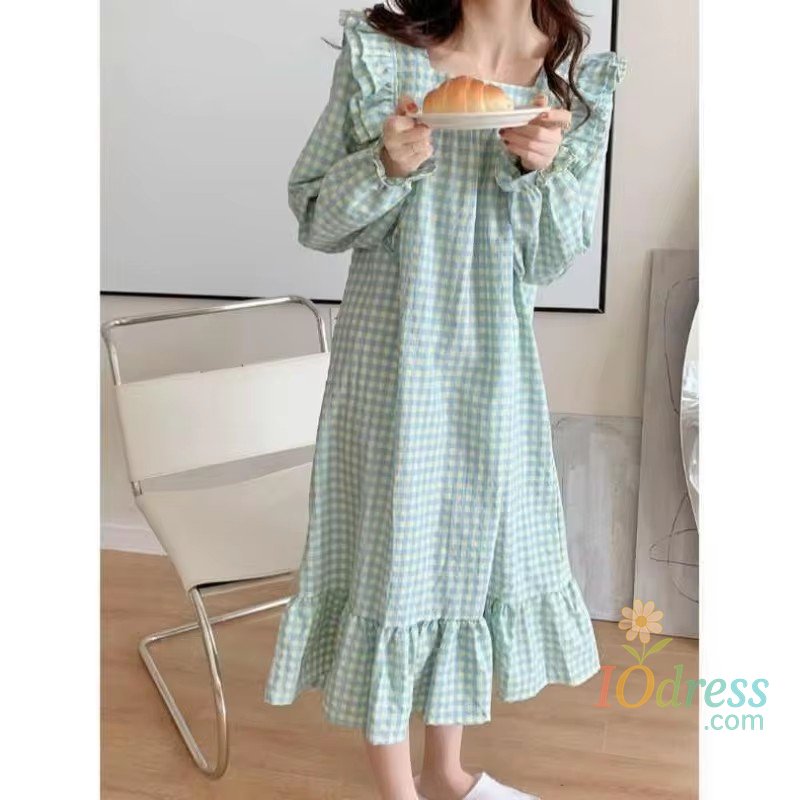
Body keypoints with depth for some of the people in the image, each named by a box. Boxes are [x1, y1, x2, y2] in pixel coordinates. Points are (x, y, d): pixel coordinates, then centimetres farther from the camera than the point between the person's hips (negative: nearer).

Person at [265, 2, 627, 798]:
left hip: (496, 366, 4)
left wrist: (541, 169, -20)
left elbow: (552, 261, -2)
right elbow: (313, 216, -3)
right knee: (389, 556, 6)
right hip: (391, 362, -3)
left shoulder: (581, 82, -1)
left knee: (475, 548, 15)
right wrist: (388, 166, -22)